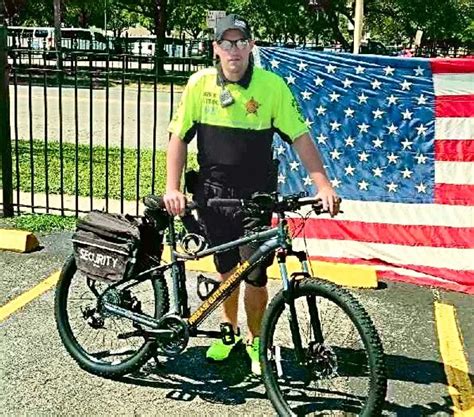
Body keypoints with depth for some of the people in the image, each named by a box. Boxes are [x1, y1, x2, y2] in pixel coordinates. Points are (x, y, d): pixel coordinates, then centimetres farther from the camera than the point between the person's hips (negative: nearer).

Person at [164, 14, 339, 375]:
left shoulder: (271, 85, -11)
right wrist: (172, 188, -10)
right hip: (214, 194, 2)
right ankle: (228, 329, 37)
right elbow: (179, 137, -1)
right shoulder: (200, 84, -5)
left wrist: (324, 185, -20)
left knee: (254, 273, 1)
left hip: (256, 196, -2)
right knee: (226, 268, 15)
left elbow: (300, 137, -11)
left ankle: (255, 339, 23)